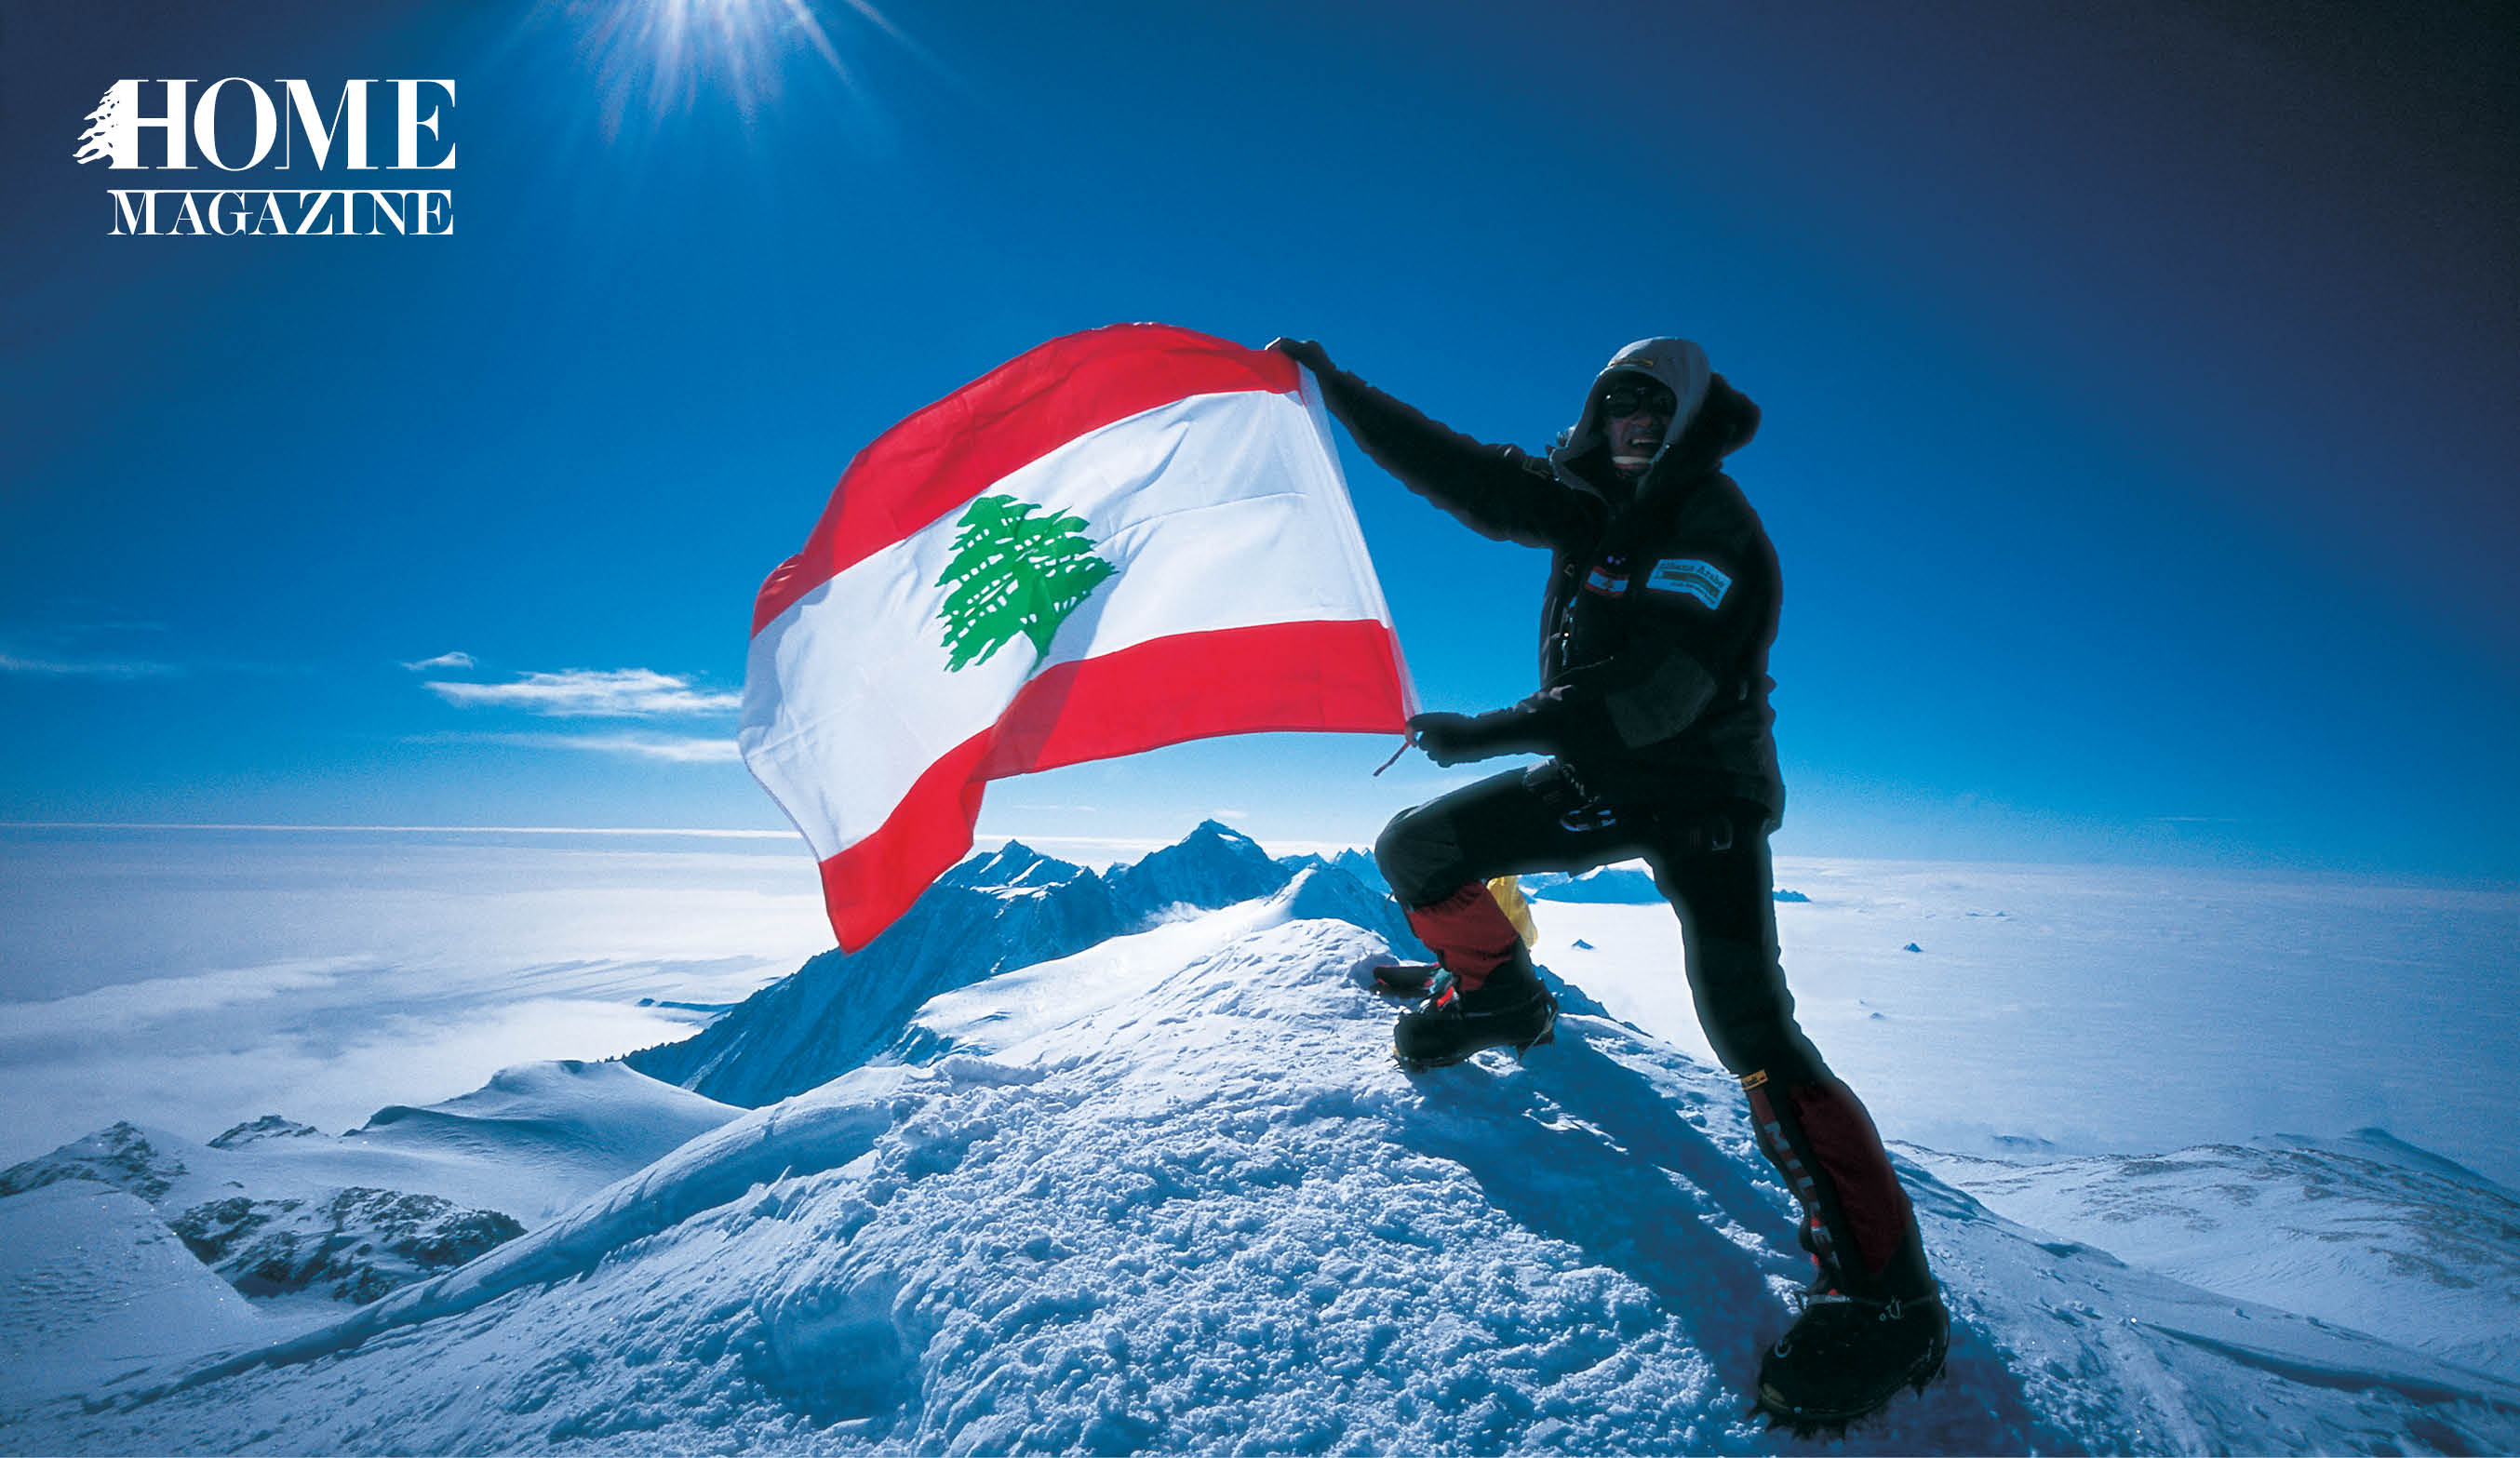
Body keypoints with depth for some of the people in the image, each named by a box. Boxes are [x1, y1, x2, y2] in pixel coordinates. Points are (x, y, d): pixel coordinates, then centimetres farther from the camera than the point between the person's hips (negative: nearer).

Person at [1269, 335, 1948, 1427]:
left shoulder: (1709, 525, -19)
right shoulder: (1588, 500, 4)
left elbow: (1658, 687, -31)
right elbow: (1462, 475, 6)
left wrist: (1491, 733, -33)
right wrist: (1338, 390, 3)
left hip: (1701, 792, -7)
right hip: (1596, 777, 7)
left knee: (1751, 1030, -22)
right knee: (1414, 852, 4)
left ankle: (1883, 1292, -15)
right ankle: (1498, 996, 31)